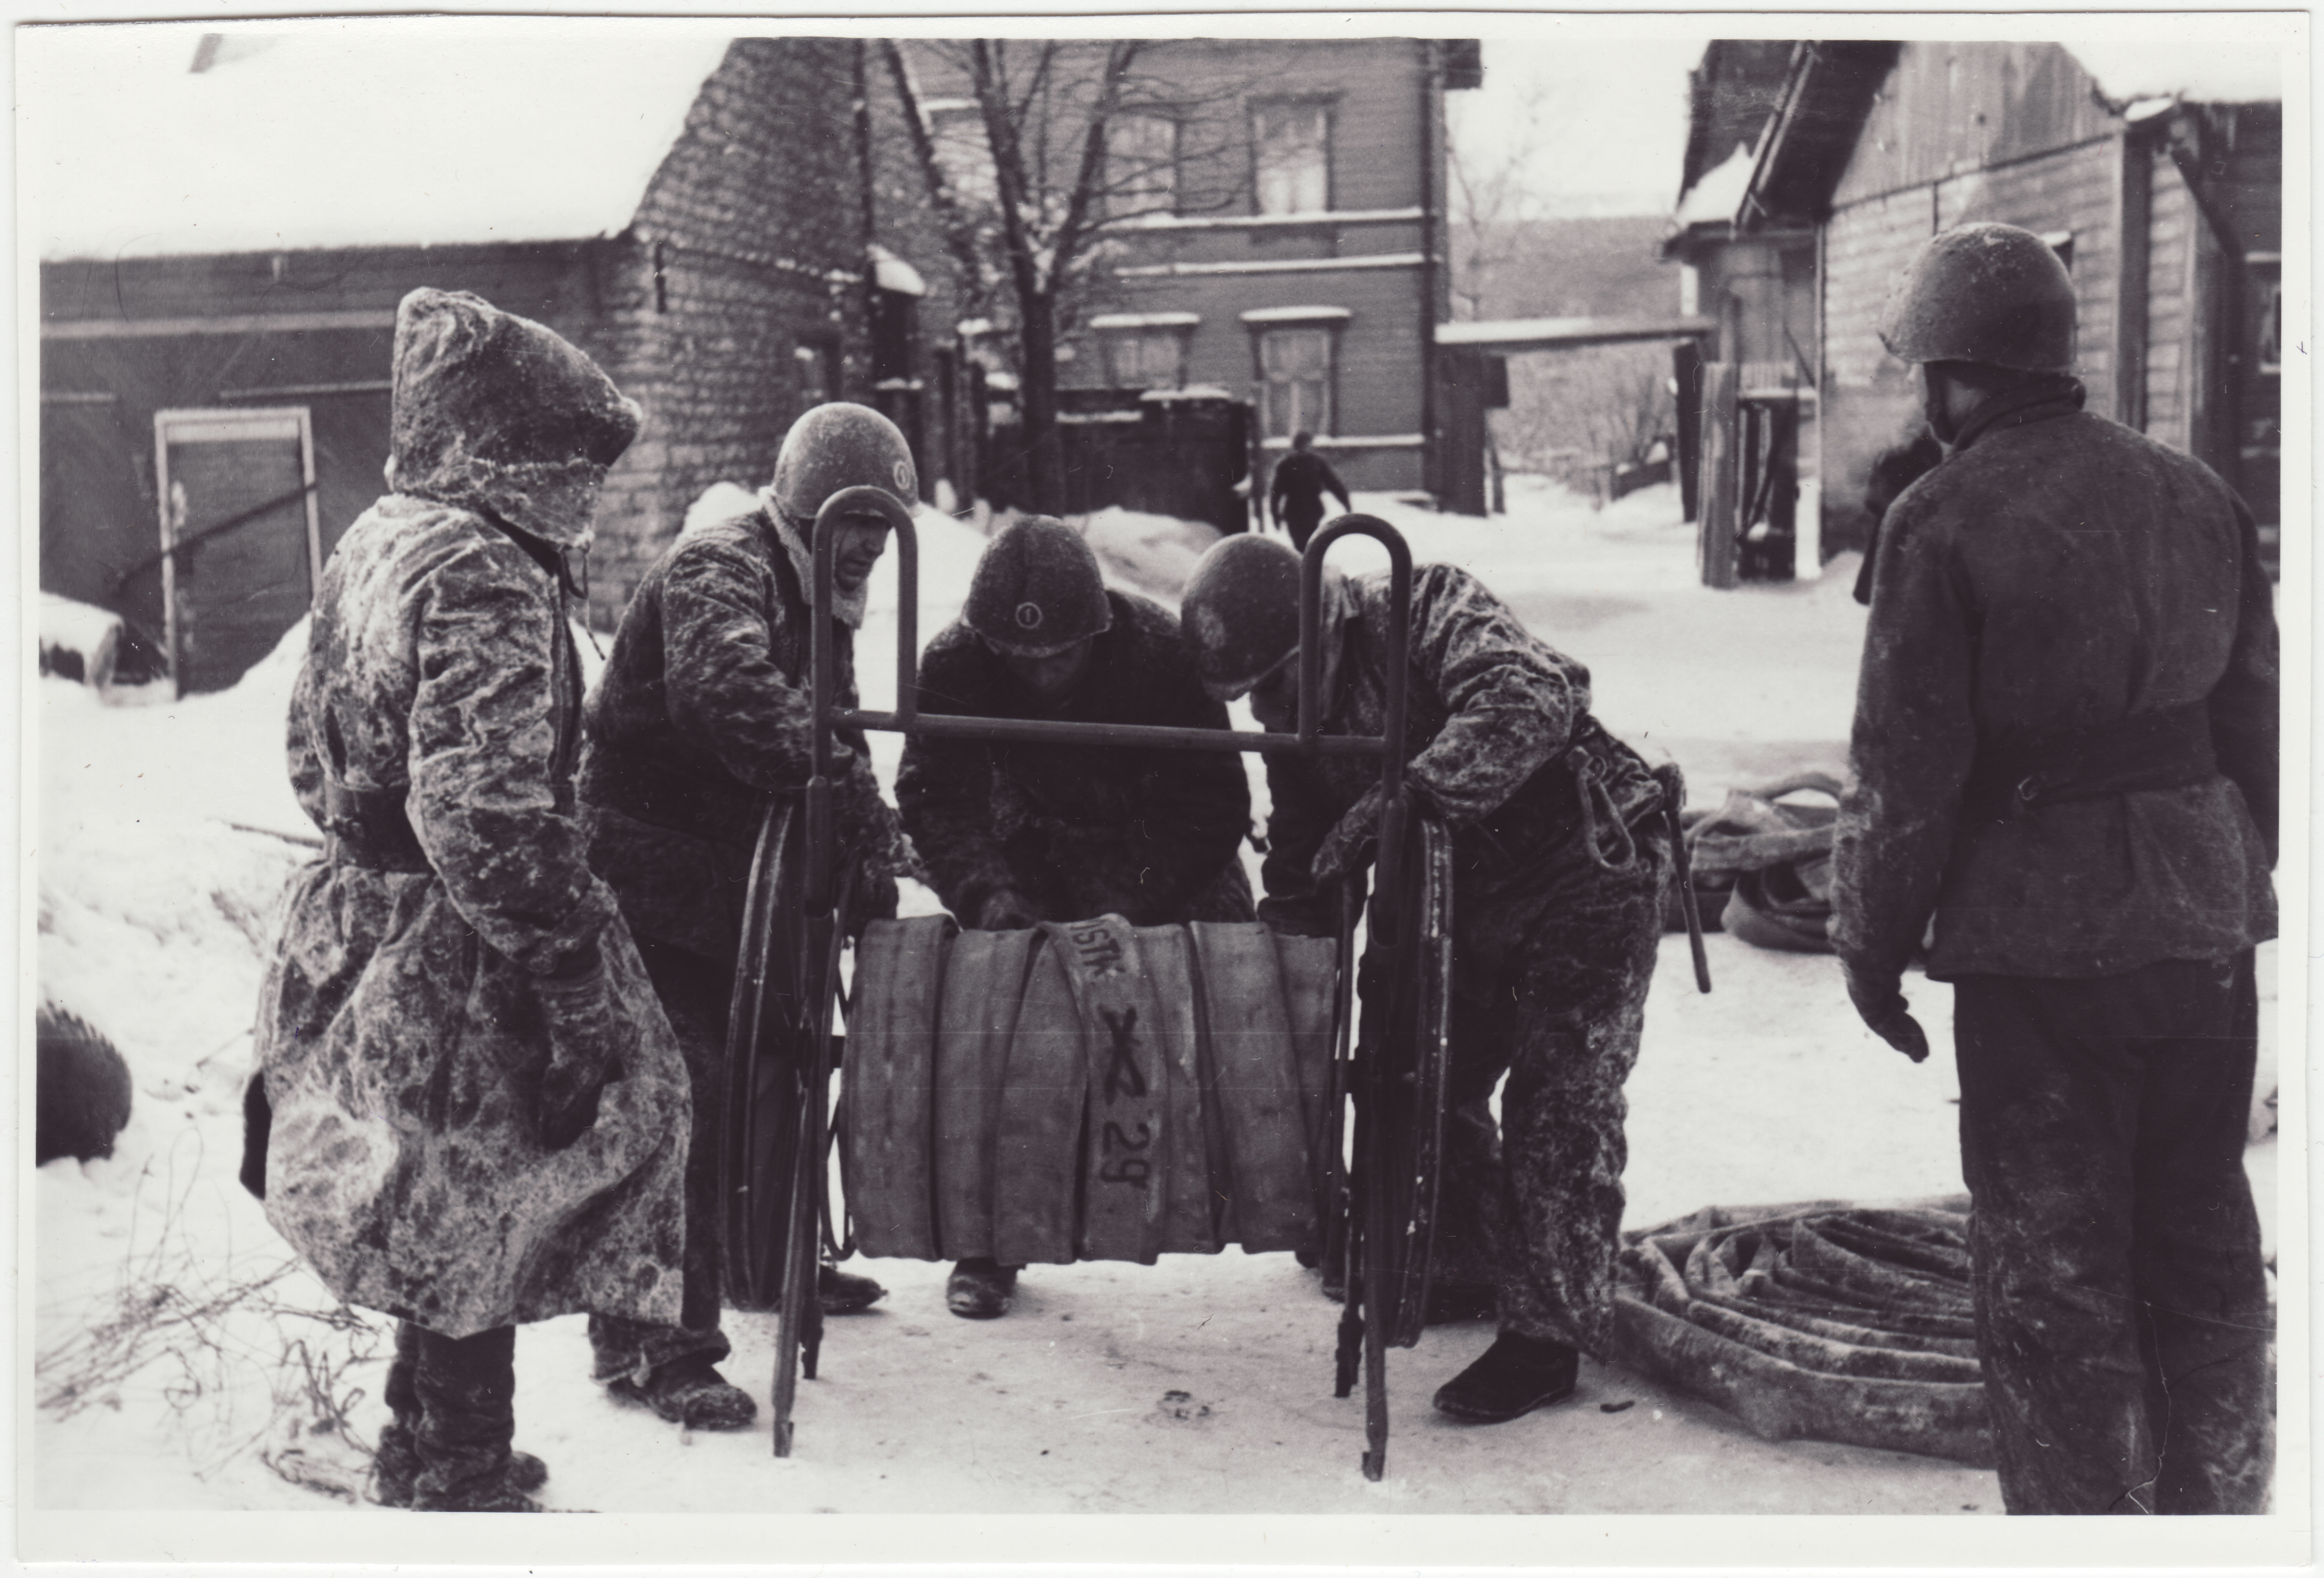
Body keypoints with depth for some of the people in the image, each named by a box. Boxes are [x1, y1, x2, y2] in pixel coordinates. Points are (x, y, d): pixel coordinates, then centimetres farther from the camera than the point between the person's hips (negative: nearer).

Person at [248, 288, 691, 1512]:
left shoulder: (373, 542, 8)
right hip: (455, 970, -10)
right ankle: (462, 1489, 18)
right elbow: (488, 814, -28)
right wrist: (576, 985, -24)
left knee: (438, 1235, 23)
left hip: (358, 936, 10)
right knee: (479, 1243, 5)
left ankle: (427, 1458, 38)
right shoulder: (486, 575, -22)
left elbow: (316, 753, 18)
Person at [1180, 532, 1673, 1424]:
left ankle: (1550, 1336, 0)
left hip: (1588, 874, -8)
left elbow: (1535, 701, -40)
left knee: (1558, 1105, -8)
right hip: (1472, 902, 8)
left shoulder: (1432, 613, -23)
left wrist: (1407, 795, -47)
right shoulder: (1297, 711, 1)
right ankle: (1482, 1272, 31)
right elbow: (1303, 856, 9)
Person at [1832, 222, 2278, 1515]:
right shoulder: (2197, 496, 6)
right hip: (2204, 925, 6)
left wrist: (1874, 944, -1)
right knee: (2204, 1249, 17)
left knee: (2054, 1268, 5)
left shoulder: (1946, 522, -12)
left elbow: (1906, 769, -12)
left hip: (2037, 945, -6)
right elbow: (2259, 722, 11)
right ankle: (2216, 1508, 28)